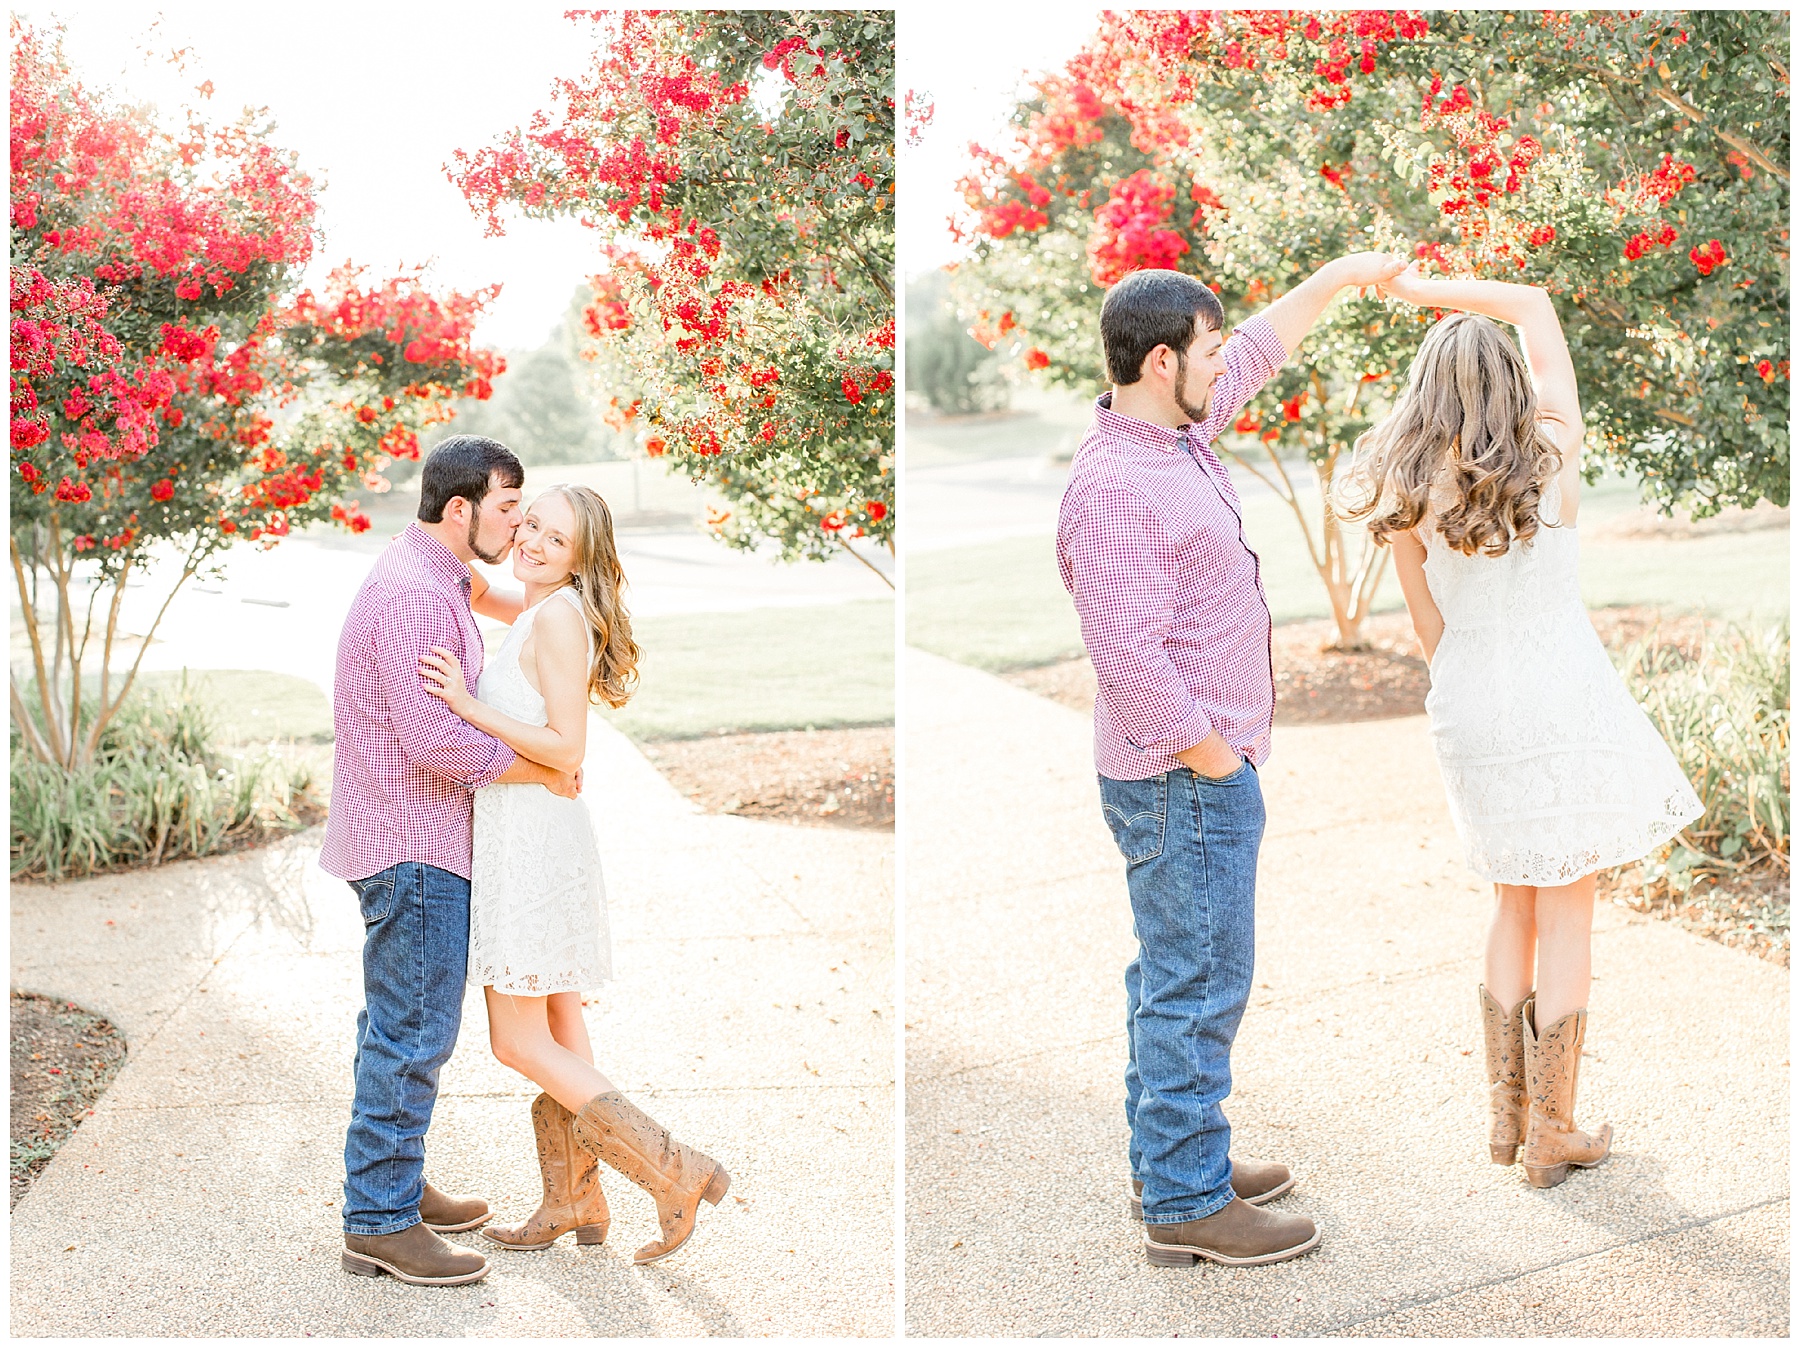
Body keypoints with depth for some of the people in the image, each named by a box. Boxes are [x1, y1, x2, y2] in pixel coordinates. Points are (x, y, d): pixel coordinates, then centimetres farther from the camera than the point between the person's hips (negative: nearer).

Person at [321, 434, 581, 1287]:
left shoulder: (430, 580, 14)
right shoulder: (416, 595, -21)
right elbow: (434, 739, -26)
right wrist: (542, 771, -14)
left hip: (412, 839, 11)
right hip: (413, 843, -11)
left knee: (399, 1023, 18)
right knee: (414, 1031, -4)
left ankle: (392, 1186, 30)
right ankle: (379, 1223, 5)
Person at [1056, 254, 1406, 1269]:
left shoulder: (1177, 432, 7)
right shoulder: (1115, 489, -23)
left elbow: (1258, 354, 26)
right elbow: (1132, 655, -27)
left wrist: (1338, 278, 27)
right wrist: (1214, 762, -18)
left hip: (1203, 774, 10)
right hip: (1184, 782, -10)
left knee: (1177, 973, 19)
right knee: (1199, 985, -1)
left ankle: (1172, 1158, 32)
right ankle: (1187, 1205, 10)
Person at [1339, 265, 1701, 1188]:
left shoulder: (1406, 496, -5)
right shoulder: (1553, 459, -10)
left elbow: (1428, 628, 4)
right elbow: (1535, 304, 2)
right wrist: (1423, 288, 0)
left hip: (1469, 715, 3)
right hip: (1562, 703, -3)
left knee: (1517, 903, 19)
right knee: (1567, 913, 7)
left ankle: (1507, 1114, 25)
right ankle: (1552, 1136, 14)